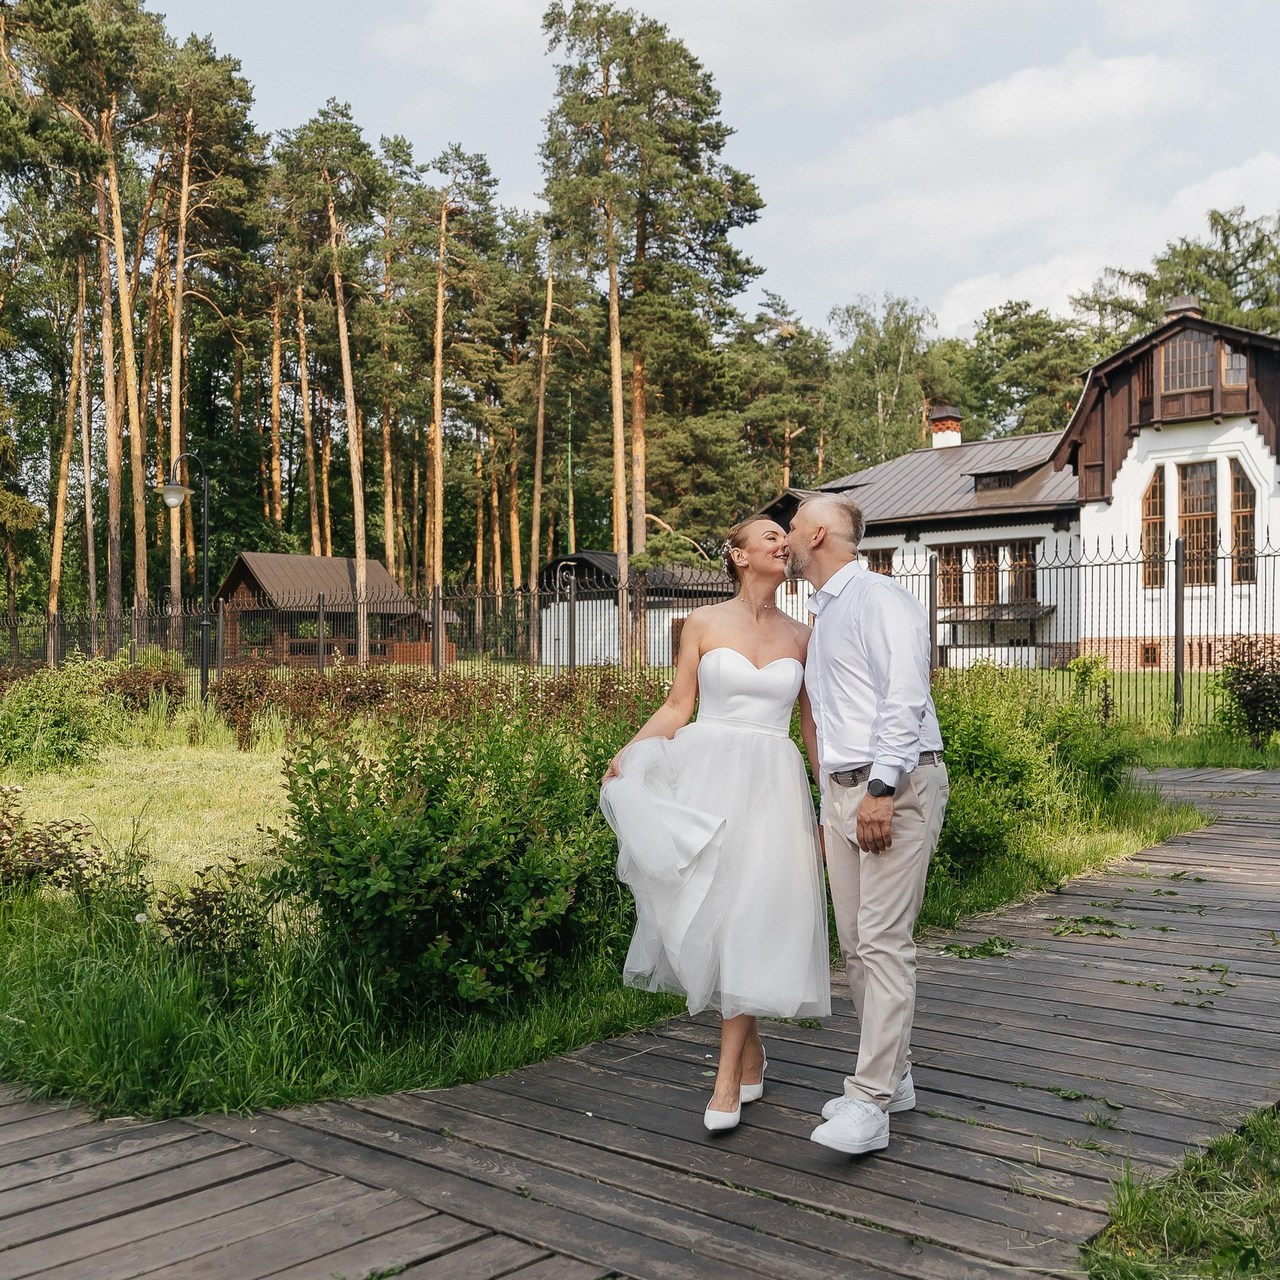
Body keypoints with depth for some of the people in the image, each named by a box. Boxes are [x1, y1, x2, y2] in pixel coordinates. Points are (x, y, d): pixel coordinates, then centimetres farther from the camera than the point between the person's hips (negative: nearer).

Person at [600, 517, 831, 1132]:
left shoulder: (801, 637, 9)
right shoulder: (703, 623, 6)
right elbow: (678, 706, 4)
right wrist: (628, 752, -11)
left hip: (771, 784, 0)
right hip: (707, 777, 0)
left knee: (751, 916, -7)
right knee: (707, 912, -1)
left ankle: (728, 1075, 1)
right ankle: (750, 1050, 21)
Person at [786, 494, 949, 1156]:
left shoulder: (880, 599, -7)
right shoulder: (821, 617, 22)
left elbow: (905, 698, -18)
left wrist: (880, 788, -24)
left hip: (896, 786, -9)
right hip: (842, 790, 9)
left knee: (883, 942, -12)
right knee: (855, 945, 9)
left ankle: (869, 1103, -13)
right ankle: (890, 1076, 19)